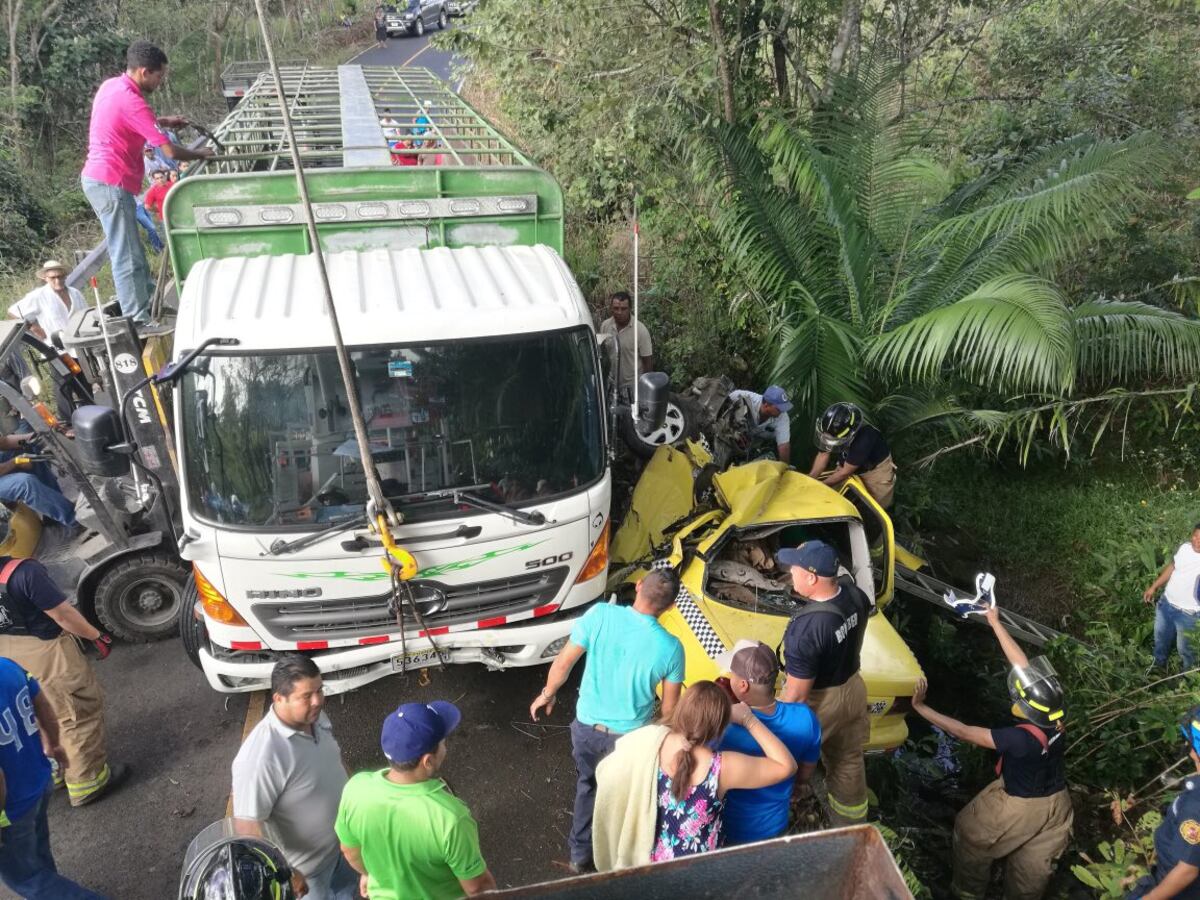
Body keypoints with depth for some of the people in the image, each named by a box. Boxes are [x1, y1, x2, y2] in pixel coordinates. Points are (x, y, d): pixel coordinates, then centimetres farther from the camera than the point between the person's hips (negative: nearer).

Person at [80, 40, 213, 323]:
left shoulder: (111, 86, 9)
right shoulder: (131, 101, -20)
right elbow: (170, 151, -20)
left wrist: (162, 121, 22)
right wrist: (200, 154, -3)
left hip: (98, 179, 10)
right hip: (112, 183, -10)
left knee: (131, 251, 17)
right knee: (127, 257, -7)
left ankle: (147, 304, 27)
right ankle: (138, 321, -3)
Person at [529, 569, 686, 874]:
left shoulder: (600, 614, -22)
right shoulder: (670, 647, -21)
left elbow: (563, 662, -12)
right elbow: (670, 706, -9)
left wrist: (547, 694, 7)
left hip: (587, 726, 2)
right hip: (631, 735, -1)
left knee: (586, 785, 29)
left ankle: (579, 856, 44)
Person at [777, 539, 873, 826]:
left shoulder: (806, 627, -37)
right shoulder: (854, 594, -14)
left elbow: (797, 692, -29)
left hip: (821, 701, -7)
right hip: (854, 688, 8)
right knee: (849, 762, 27)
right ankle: (853, 825, 47)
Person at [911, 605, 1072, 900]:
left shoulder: (1021, 738, -39)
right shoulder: (1055, 713, -22)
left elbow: (964, 732, -33)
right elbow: (1023, 665, -14)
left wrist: (920, 707, -27)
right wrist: (996, 623, -5)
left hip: (1020, 806, -6)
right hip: (1056, 802, 6)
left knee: (969, 833, 21)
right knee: (1032, 867, 26)